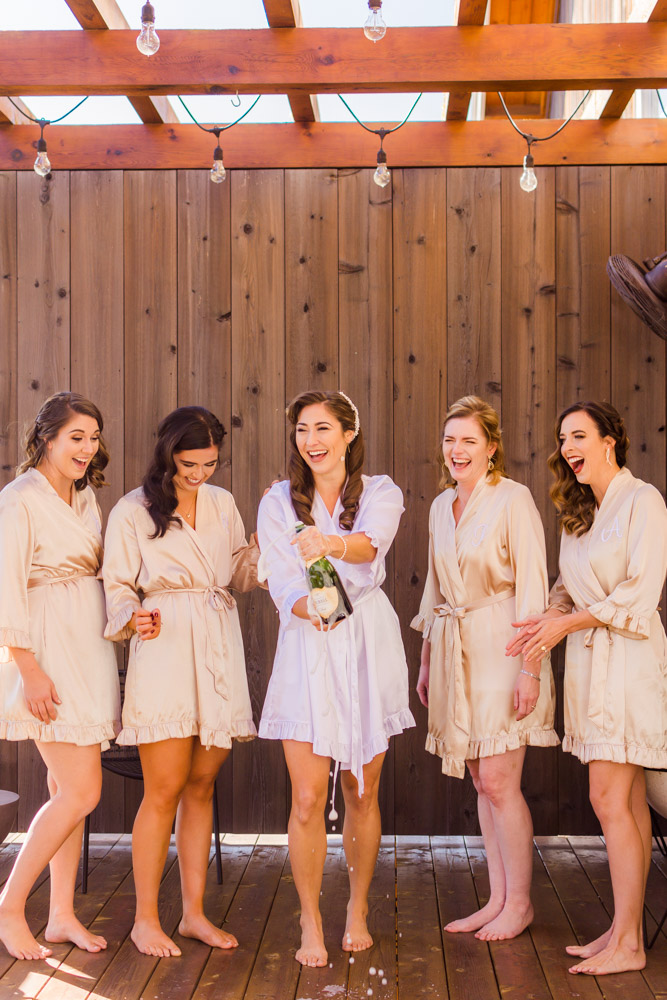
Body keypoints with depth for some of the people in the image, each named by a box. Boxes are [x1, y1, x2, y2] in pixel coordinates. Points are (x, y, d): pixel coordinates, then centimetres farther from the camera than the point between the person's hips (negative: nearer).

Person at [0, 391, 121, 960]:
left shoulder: (86, 496, 14)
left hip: (89, 651, 7)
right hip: (47, 652, -7)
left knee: (70, 788, 9)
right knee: (82, 791, -9)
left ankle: (63, 915, 18)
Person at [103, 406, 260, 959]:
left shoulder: (223, 504, 12)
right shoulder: (132, 511, -1)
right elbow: (118, 587, -1)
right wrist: (134, 619, -21)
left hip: (220, 654, 5)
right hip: (164, 652, -4)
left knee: (202, 787, 9)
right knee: (165, 790, -3)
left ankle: (195, 912, 20)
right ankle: (146, 918, 11)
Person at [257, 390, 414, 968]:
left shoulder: (381, 494, 2)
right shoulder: (278, 503, 5)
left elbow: (371, 545, -21)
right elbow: (282, 582, -7)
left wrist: (330, 543, -44)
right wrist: (308, 607, -30)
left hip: (368, 645, 0)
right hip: (308, 649, 0)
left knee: (362, 794, 11)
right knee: (308, 800, -4)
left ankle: (358, 910, 31)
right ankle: (311, 923, 14)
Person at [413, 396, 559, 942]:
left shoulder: (513, 498, -9)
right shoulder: (441, 506, 12)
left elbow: (533, 586, -12)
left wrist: (530, 667, -17)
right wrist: (426, 661, 18)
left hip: (502, 649, -7)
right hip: (456, 651, 7)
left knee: (499, 782, -5)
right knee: (482, 782, 10)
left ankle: (519, 902, 11)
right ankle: (498, 898, 20)